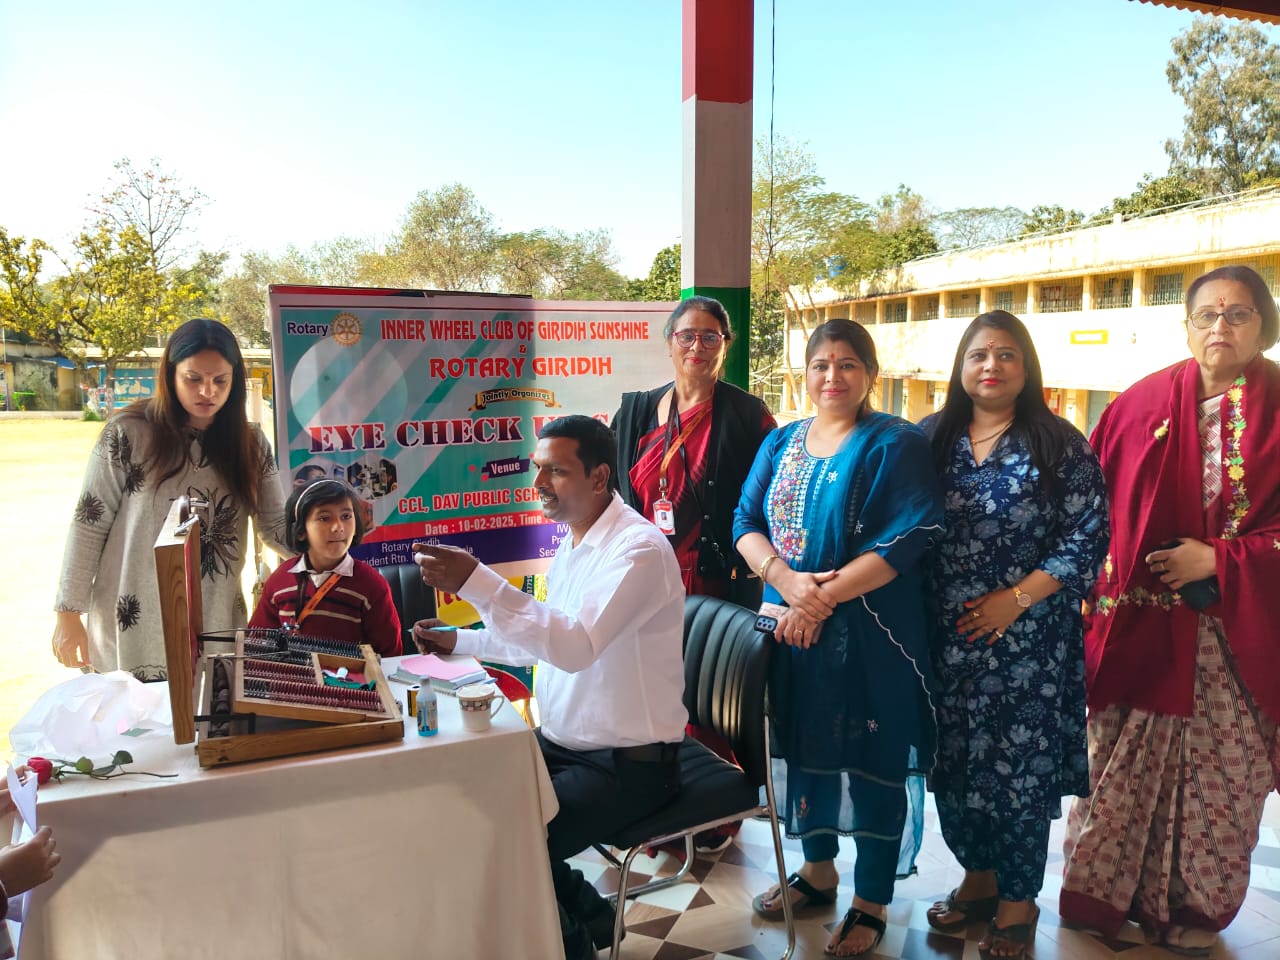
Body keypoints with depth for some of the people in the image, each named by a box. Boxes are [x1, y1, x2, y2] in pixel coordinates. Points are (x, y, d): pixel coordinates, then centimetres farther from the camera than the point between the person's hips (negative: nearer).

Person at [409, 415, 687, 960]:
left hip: (628, 762, -9)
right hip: (560, 743, 9)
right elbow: (543, 638, 20)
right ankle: (584, 914, 23)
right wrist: (461, 642, 15)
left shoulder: (639, 548, -22)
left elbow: (576, 647, -36)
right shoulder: (571, 543, 7)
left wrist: (475, 582, -40)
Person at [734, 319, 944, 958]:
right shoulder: (780, 444, 9)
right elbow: (746, 522, 3)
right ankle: (818, 871, 38)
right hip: (790, 630, 5)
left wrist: (823, 598, -19)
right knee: (804, 746, 16)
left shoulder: (896, 445, -7)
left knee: (871, 762, 7)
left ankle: (870, 905, 25)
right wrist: (786, 579, -16)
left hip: (866, 636, -5)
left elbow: (906, 540, -16)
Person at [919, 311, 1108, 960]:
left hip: (1028, 642, -3)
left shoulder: (1058, 446, -2)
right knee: (953, 763, 12)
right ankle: (978, 879, 35)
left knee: (1022, 767, 5)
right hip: (946, 639, 3)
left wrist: (1017, 597, -13)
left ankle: (1018, 904, 26)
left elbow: (1088, 536, -6)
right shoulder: (931, 438, 5)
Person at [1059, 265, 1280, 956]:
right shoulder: (1142, 404, 2)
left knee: (1218, 773, 7)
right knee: (1121, 765, 6)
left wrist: (1219, 561, -13)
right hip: (1140, 622, 0)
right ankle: (1103, 893, 25)